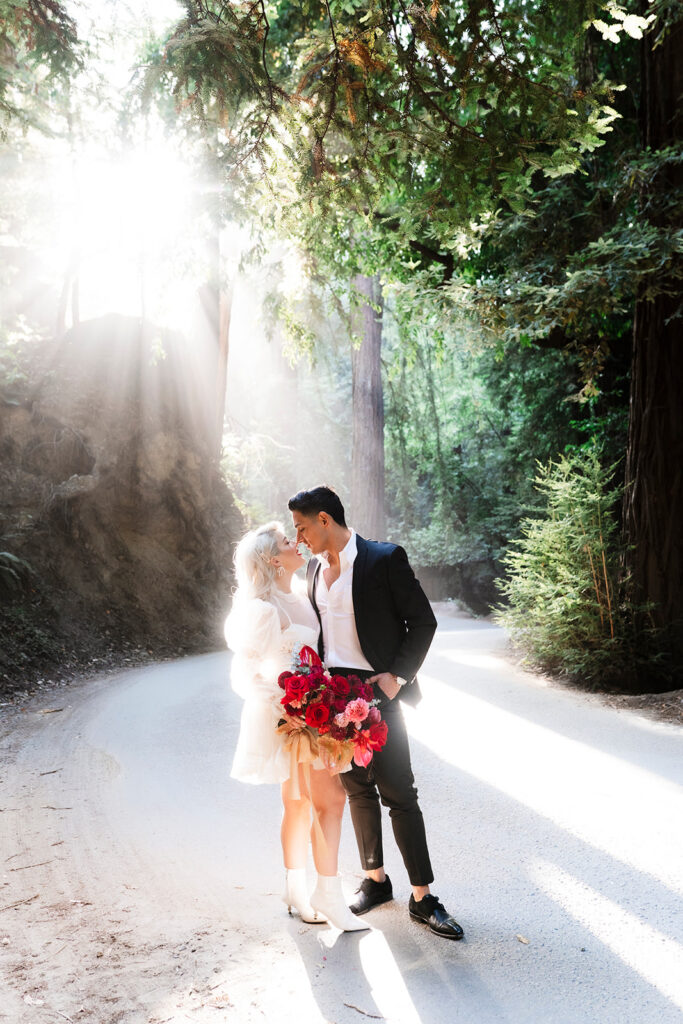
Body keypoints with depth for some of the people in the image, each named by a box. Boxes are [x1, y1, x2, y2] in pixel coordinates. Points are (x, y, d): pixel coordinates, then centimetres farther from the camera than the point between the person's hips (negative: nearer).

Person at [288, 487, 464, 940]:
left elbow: (423, 621, -8)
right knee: (357, 790, 15)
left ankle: (423, 898, 10)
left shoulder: (385, 559, -11)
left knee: (399, 794, -2)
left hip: (377, 692, -6)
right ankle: (375, 880, 30)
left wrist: (398, 675, -16)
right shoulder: (315, 567, 9)